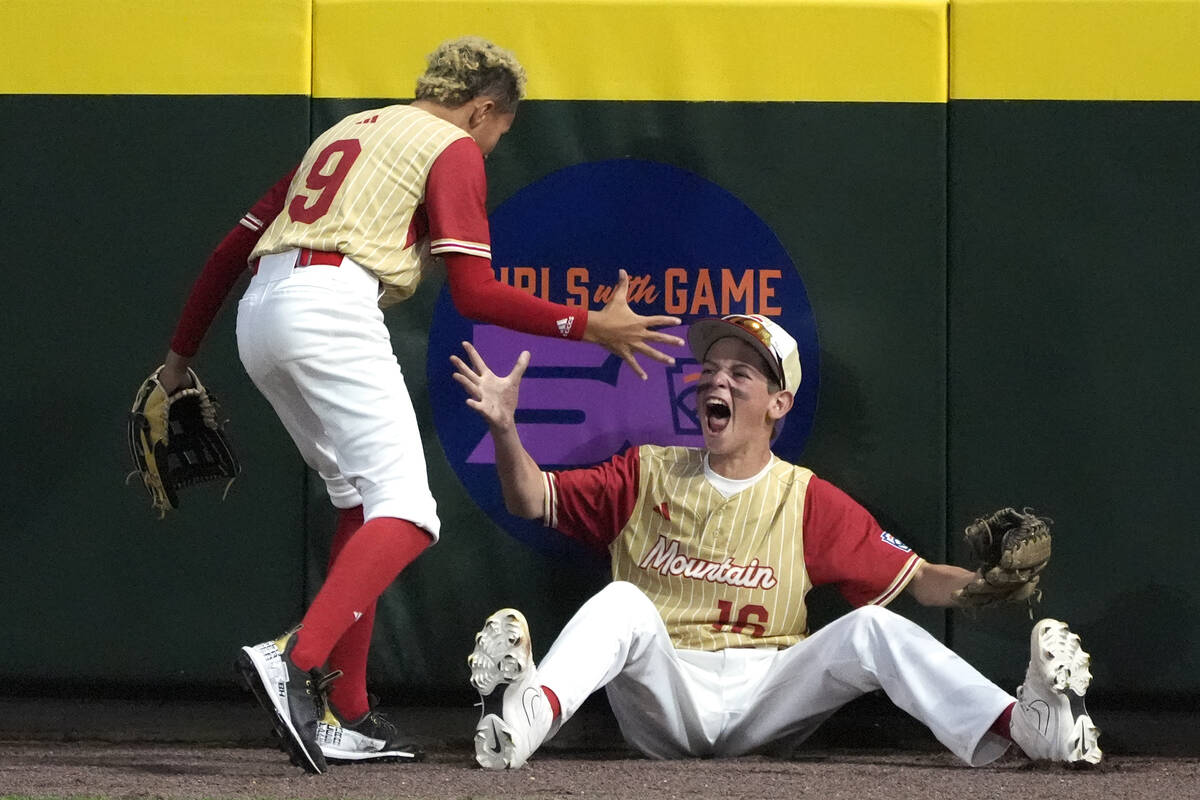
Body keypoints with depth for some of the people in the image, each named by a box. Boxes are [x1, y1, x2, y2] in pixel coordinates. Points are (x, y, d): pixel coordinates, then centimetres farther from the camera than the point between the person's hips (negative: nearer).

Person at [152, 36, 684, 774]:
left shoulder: (349, 132, 31)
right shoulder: (454, 149, 8)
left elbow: (234, 247, 29)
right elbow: (473, 293, -5)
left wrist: (182, 354, 35)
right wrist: (588, 327, -1)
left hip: (258, 320, 9)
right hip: (330, 309, -9)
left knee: (362, 502, 20)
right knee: (407, 516, -13)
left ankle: (346, 718, 15)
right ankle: (296, 661, -35)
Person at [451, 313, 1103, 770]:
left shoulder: (810, 501, 10)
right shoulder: (647, 473, 13)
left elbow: (917, 578, 7)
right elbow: (533, 498, 8)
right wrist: (504, 428, -11)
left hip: (766, 692, 0)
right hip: (663, 692, 0)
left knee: (872, 628, -21)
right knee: (623, 603, -28)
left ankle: (1023, 724, -42)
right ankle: (528, 715, -59)